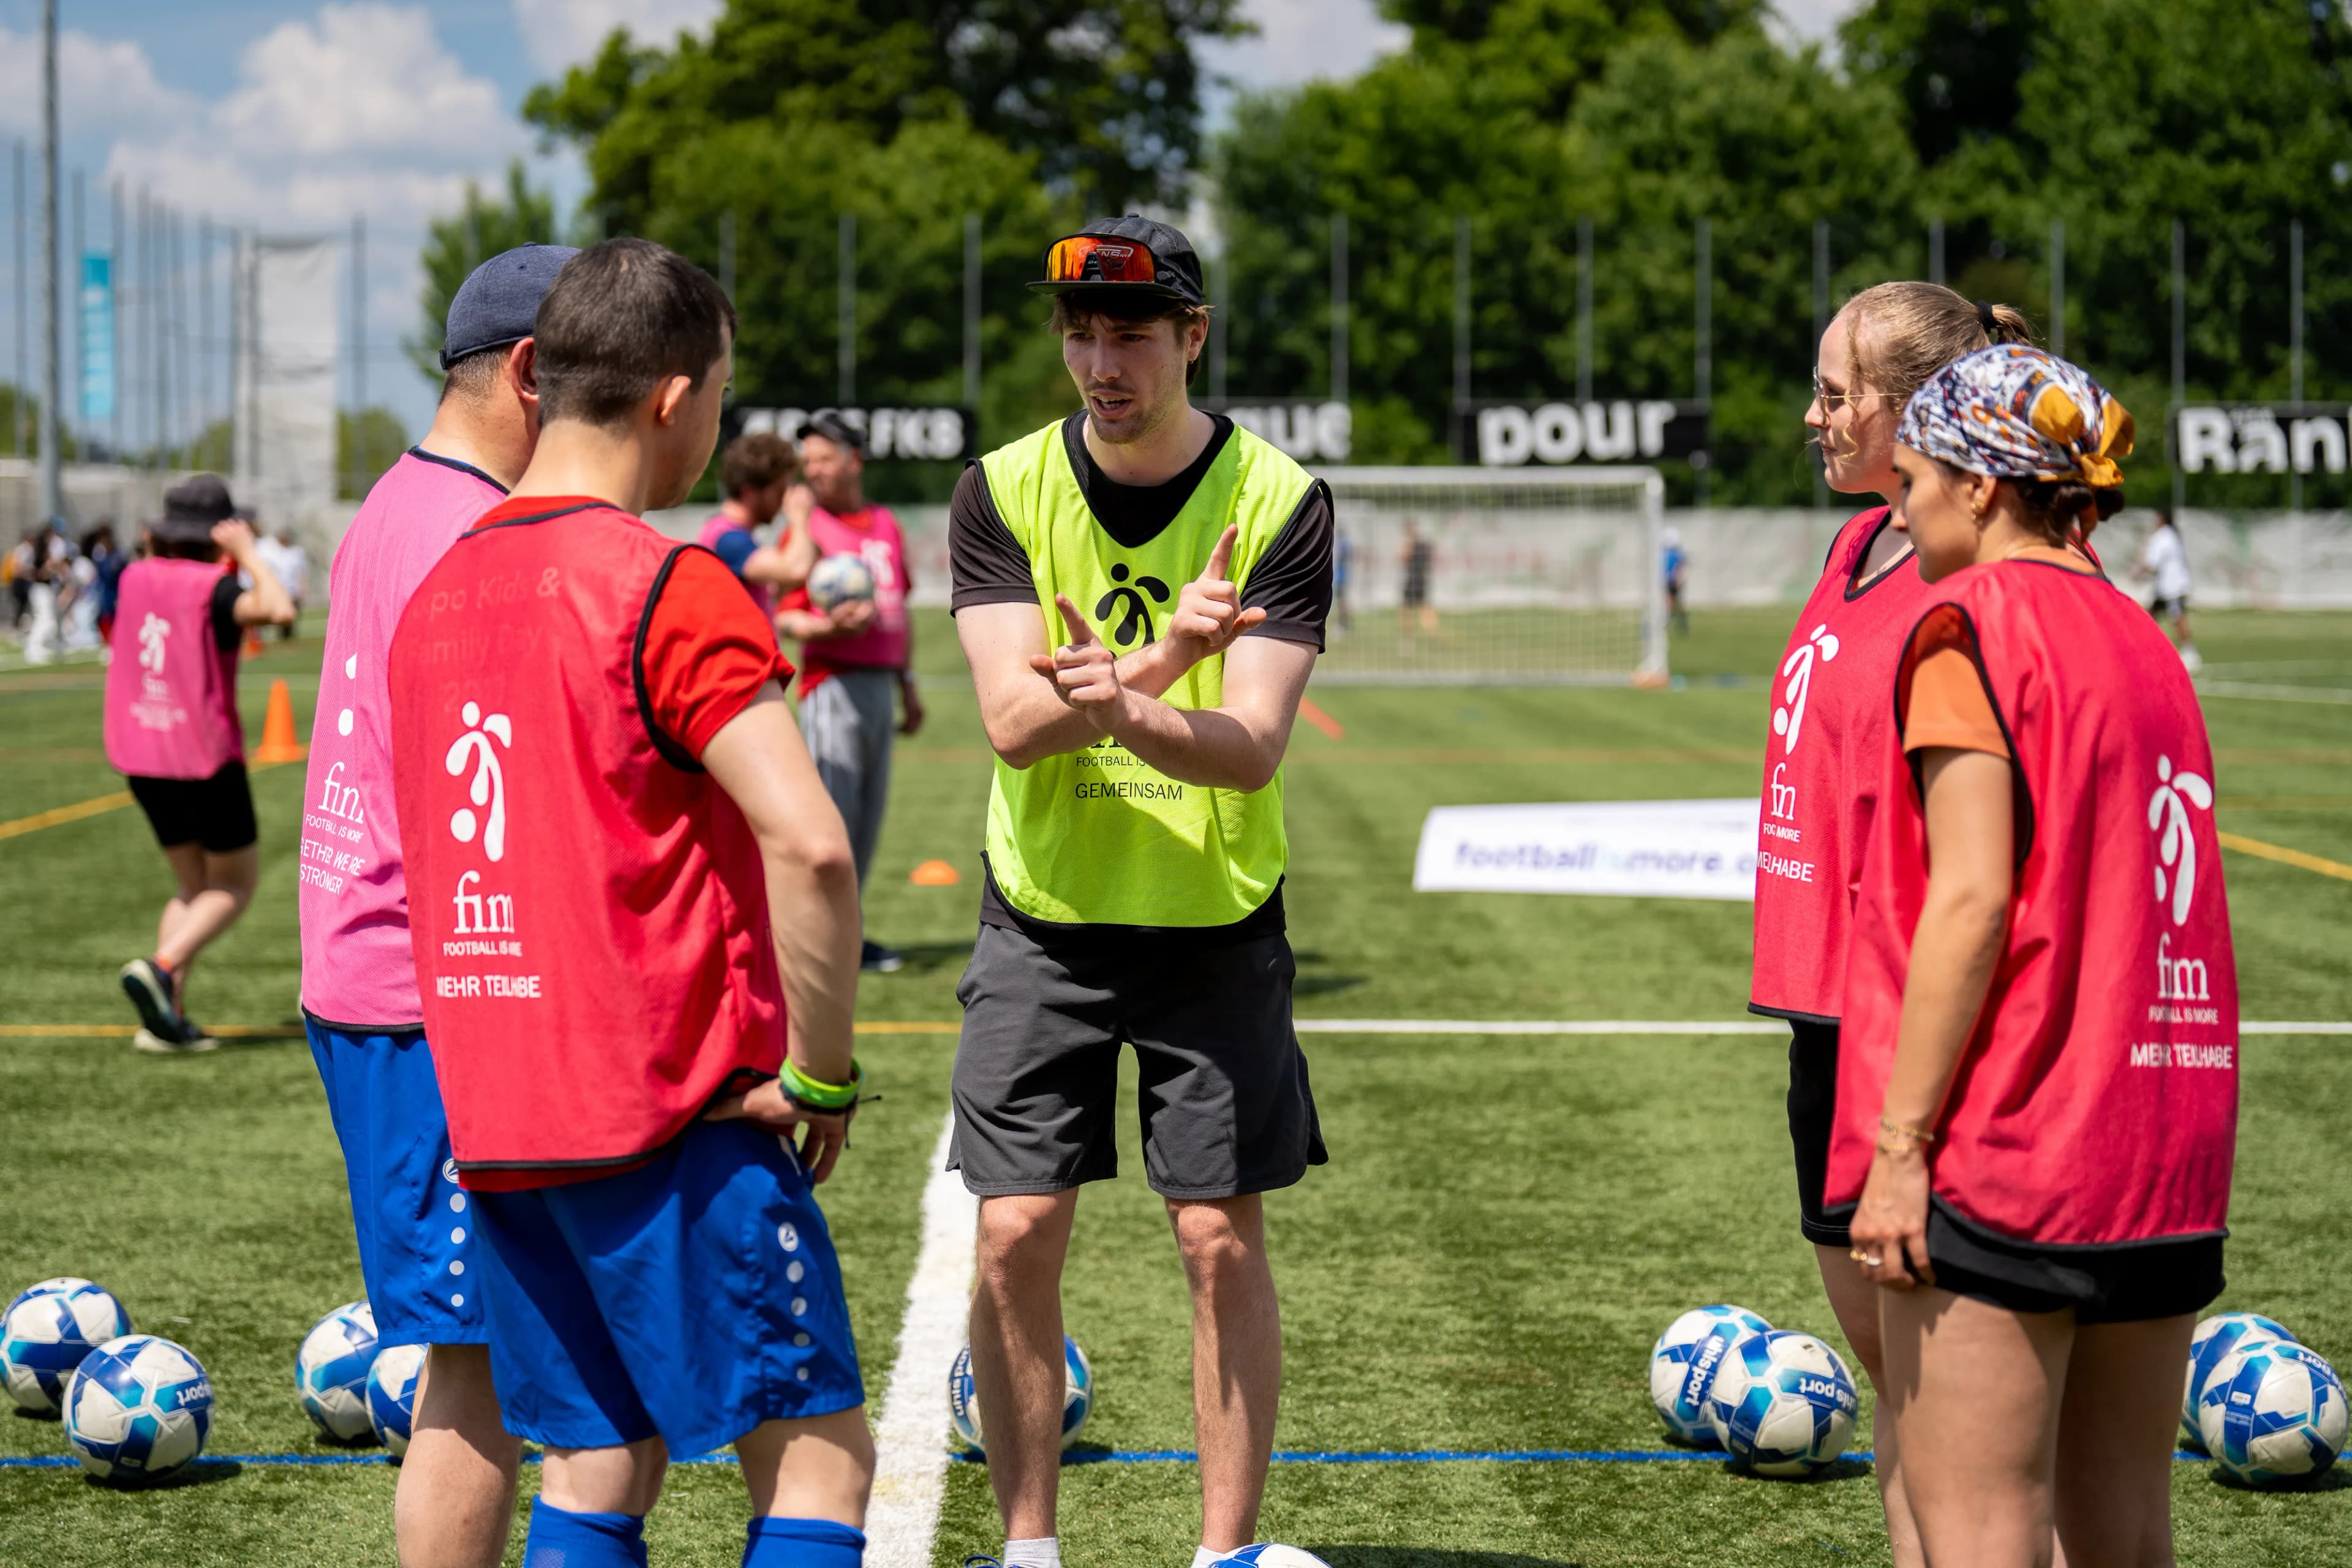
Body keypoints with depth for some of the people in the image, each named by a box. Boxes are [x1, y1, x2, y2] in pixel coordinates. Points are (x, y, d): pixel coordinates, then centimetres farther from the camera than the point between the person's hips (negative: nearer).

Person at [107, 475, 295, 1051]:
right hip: (205, 758, -6)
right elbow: (278, 610, -31)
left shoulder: (136, 578, 5)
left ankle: (167, 1018, 4)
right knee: (235, 885, 10)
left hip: (140, 759, 6)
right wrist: (249, 553, -19)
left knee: (193, 886, 18)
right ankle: (160, 967, -15)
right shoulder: (213, 587, -14)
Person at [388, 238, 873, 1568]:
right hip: (670, 1116, -7)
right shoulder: (666, 587, -13)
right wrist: (820, 1072, -12)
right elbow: (808, 844, -23)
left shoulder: (439, 593, 11)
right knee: (818, 1451, -1)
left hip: (492, 1124, 7)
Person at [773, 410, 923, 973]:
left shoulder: (887, 526, 14)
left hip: (881, 683, 6)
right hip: (834, 685, -6)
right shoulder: (809, 530, -4)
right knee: (832, 810, -11)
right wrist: (831, 627, -28)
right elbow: (787, 619, -8)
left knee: (868, 813, 9)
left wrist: (907, 683, 21)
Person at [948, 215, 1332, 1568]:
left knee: (1223, 1237, 0)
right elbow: (1014, 719, -15)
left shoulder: (1281, 502, -9)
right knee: (1017, 1234, -1)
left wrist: (1121, 710, -36)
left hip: (1214, 915, -1)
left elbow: (1252, 746, -16)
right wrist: (1156, 666, -33)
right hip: (1044, 914, 1)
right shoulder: (1005, 491, -4)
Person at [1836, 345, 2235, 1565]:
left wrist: (1899, 1141, -15)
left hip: (2003, 1162, -8)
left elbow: (1971, 898, -16)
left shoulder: (1973, 622, -7)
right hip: (2166, 1158, 8)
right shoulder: (2141, 641, 15)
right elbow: (2124, 893, 15)